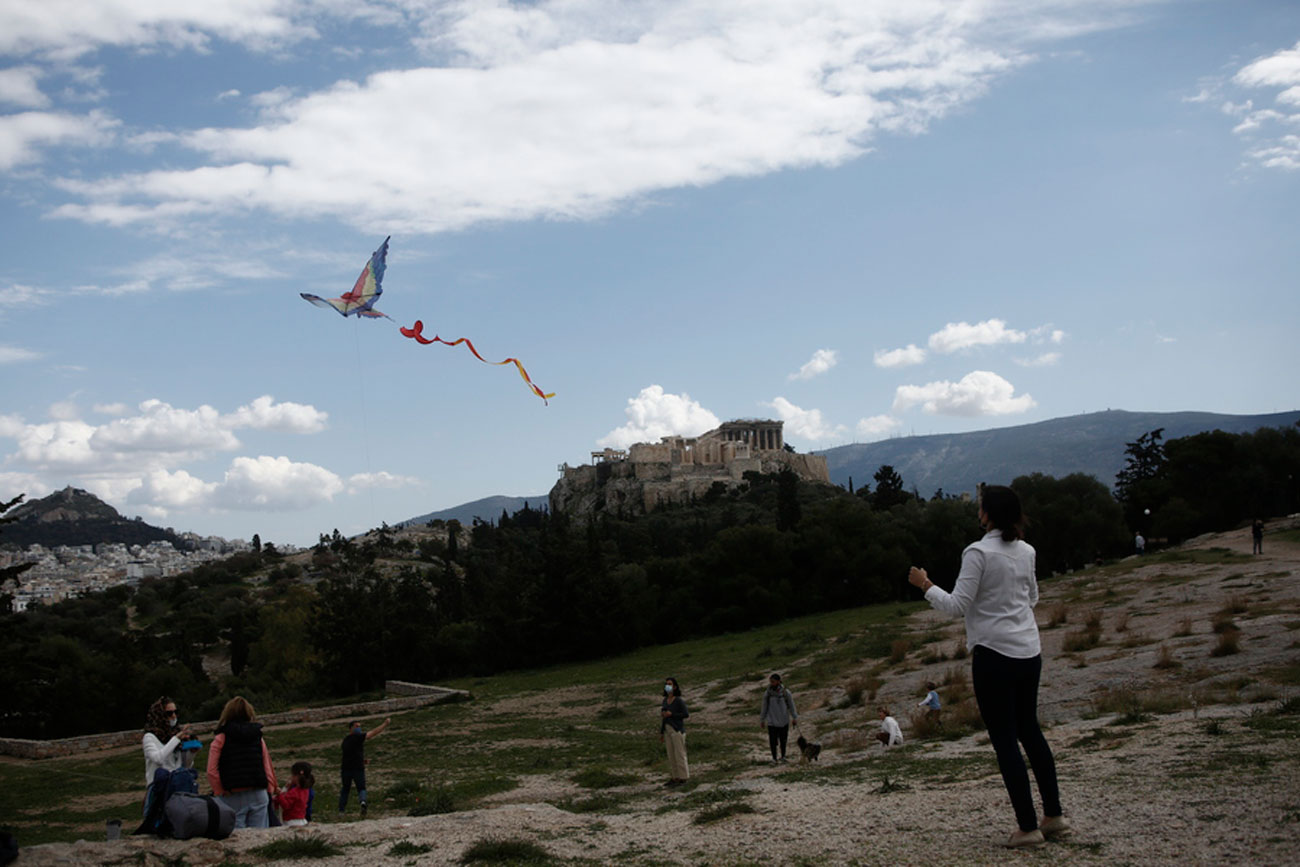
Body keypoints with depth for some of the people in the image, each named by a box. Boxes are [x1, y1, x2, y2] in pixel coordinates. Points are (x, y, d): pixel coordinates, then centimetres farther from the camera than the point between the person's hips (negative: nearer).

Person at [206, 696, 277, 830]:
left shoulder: (220, 740, -2)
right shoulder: (259, 738, 8)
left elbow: (212, 772, -7)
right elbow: (268, 769, 8)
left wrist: (220, 792, 3)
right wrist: (271, 790, 15)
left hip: (234, 798, -3)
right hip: (258, 796, 3)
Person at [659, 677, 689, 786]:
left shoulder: (679, 700, -11)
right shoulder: (665, 700, 10)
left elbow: (686, 714, -15)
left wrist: (671, 714, -19)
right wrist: (661, 733, 15)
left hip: (677, 730, -7)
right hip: (668, 730, 7)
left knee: (679, 754, -3)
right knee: (671, 755, 9)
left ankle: (683, 778, 3)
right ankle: (674, 777, 16)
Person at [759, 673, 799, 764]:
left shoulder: (785, 693, -7)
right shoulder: (767, 693, -4)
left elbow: (791, 706, 2)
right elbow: (764, 707, 5)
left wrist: (795, 718, 4)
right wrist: (762, 720, 9)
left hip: (784, 721, 0)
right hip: (771, 721, 0)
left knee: (783, 740, 8)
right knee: (773, 740, -1)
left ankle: (783, 756, 27)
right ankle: (774, 758, 14)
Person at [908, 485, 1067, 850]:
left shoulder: (978, 552, -13)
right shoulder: (1026, 551, 6)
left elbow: (957, 606, -15)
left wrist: (925, 585, -2)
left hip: (994, 654, -7)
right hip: (1029, 652, 7)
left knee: (1005, 740, 0)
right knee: (1029, 730, 19)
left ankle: (1028, 826, 2)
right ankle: (1053, 815, 23)